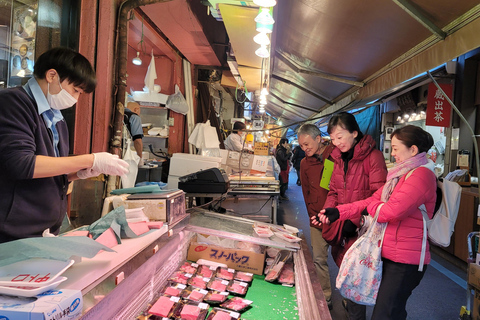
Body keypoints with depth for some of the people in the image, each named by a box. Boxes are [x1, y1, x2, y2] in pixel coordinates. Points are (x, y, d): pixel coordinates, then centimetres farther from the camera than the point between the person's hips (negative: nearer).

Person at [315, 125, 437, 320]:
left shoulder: (421, 175, -17)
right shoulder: (403, 174, 15)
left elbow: (393, 211, -26)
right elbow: (373, 200, 10)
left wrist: (370, 208, -4)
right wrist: (338, 212, -1)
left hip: (405, 261, -9)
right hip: (391, 255, 9)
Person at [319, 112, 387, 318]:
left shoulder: (372, 156, -11)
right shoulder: (339, 157, 10)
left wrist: (354, 219, -19)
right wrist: (328, 211, -3)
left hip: (360, 229, -6)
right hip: (340, 228, 6)